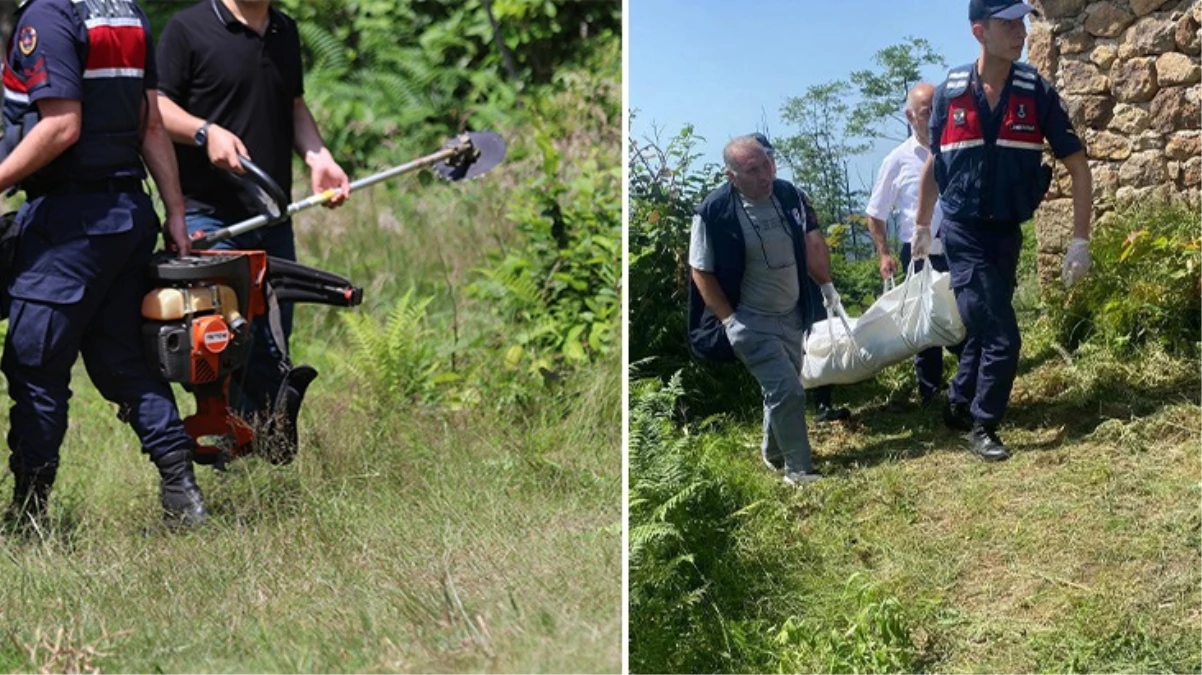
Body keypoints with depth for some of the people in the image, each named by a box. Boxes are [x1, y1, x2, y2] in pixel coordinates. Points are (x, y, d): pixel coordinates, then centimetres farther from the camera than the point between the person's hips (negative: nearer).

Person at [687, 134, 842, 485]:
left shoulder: (787, 195, -5)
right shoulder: (714, 212, -21)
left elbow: (803, 244, 12)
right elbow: (701, 273, -13)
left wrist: (826, 284, 15)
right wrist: (729, 320, -16)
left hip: (791, 315, 6)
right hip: (751, 322, -6)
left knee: (781, 389, 18)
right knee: (788, 391, -11)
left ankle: (773, 453, 41)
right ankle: (799, 469, 3)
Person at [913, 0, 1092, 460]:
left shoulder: (1037, 93, -8)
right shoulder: (949, 93, -8)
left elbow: (1077, 165, -5)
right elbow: (935, 164, 9)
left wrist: (1080, 240, -10)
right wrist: (921, 226, 17)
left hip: (1007, 233, 3)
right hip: (963, 232, -2)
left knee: (985, 329, 15)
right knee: (1001, 335, -10)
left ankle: (960, 405, 36)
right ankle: (982, 427, 7)